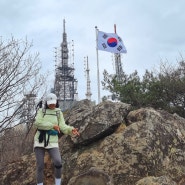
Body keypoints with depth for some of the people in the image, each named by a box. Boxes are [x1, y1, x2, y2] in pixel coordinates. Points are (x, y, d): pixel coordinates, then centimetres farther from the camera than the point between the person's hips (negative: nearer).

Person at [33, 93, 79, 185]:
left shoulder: (59, 113, 8)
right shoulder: (41, 111, 4)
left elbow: (63, 127, -3)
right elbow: (37, 123, -14)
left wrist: (72, 130, -23)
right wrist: (52, 126, -22)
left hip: (52, 142, 0)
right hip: (40, 141, 0)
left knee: (58, 162, -20)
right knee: (40, 166, -5)